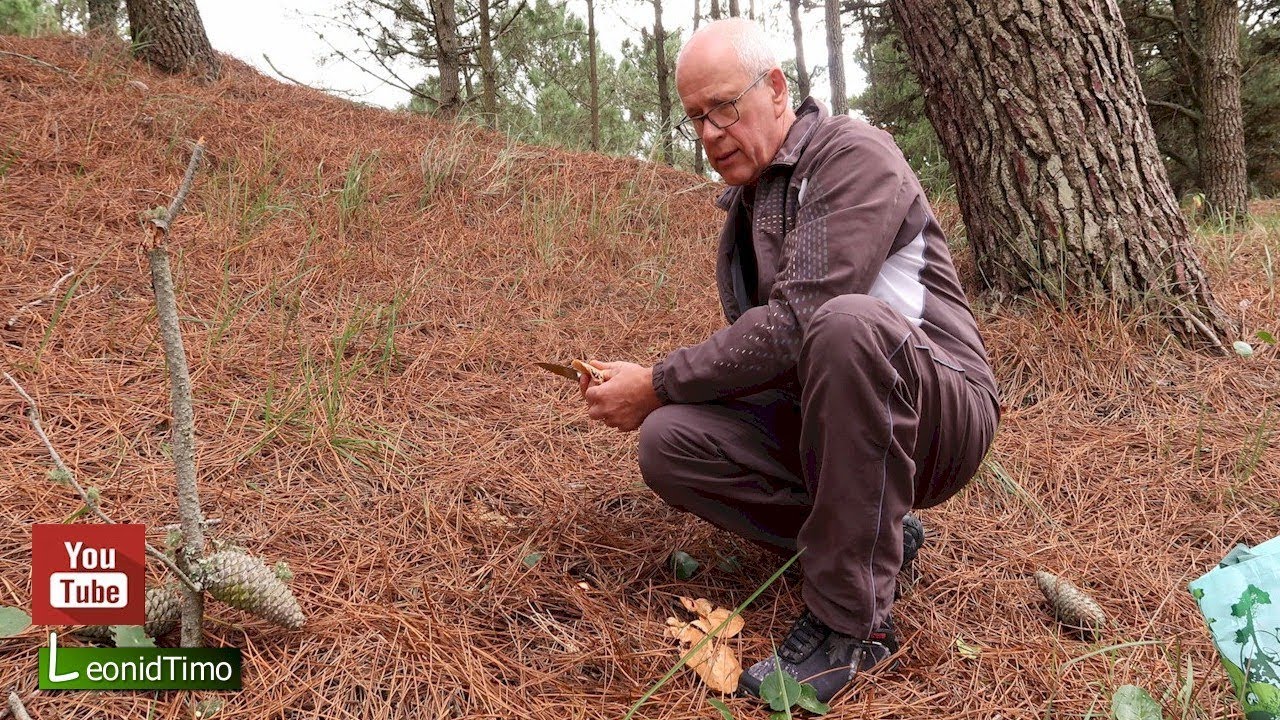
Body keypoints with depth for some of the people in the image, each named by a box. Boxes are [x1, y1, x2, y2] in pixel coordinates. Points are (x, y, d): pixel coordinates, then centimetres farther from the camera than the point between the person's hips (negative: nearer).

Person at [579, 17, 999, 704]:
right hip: (817, 423, 7)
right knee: (668, 441, -16)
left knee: (847, 323, -38)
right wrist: (655, 393, 0)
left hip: (938, 416, -6)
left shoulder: (854, 155, -12)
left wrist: (659, 383, -18)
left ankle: (850, 619, -25)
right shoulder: (743, 206, 13)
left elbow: (795, 325, -25)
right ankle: (869, 534, -2)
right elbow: (754, 346, 16)